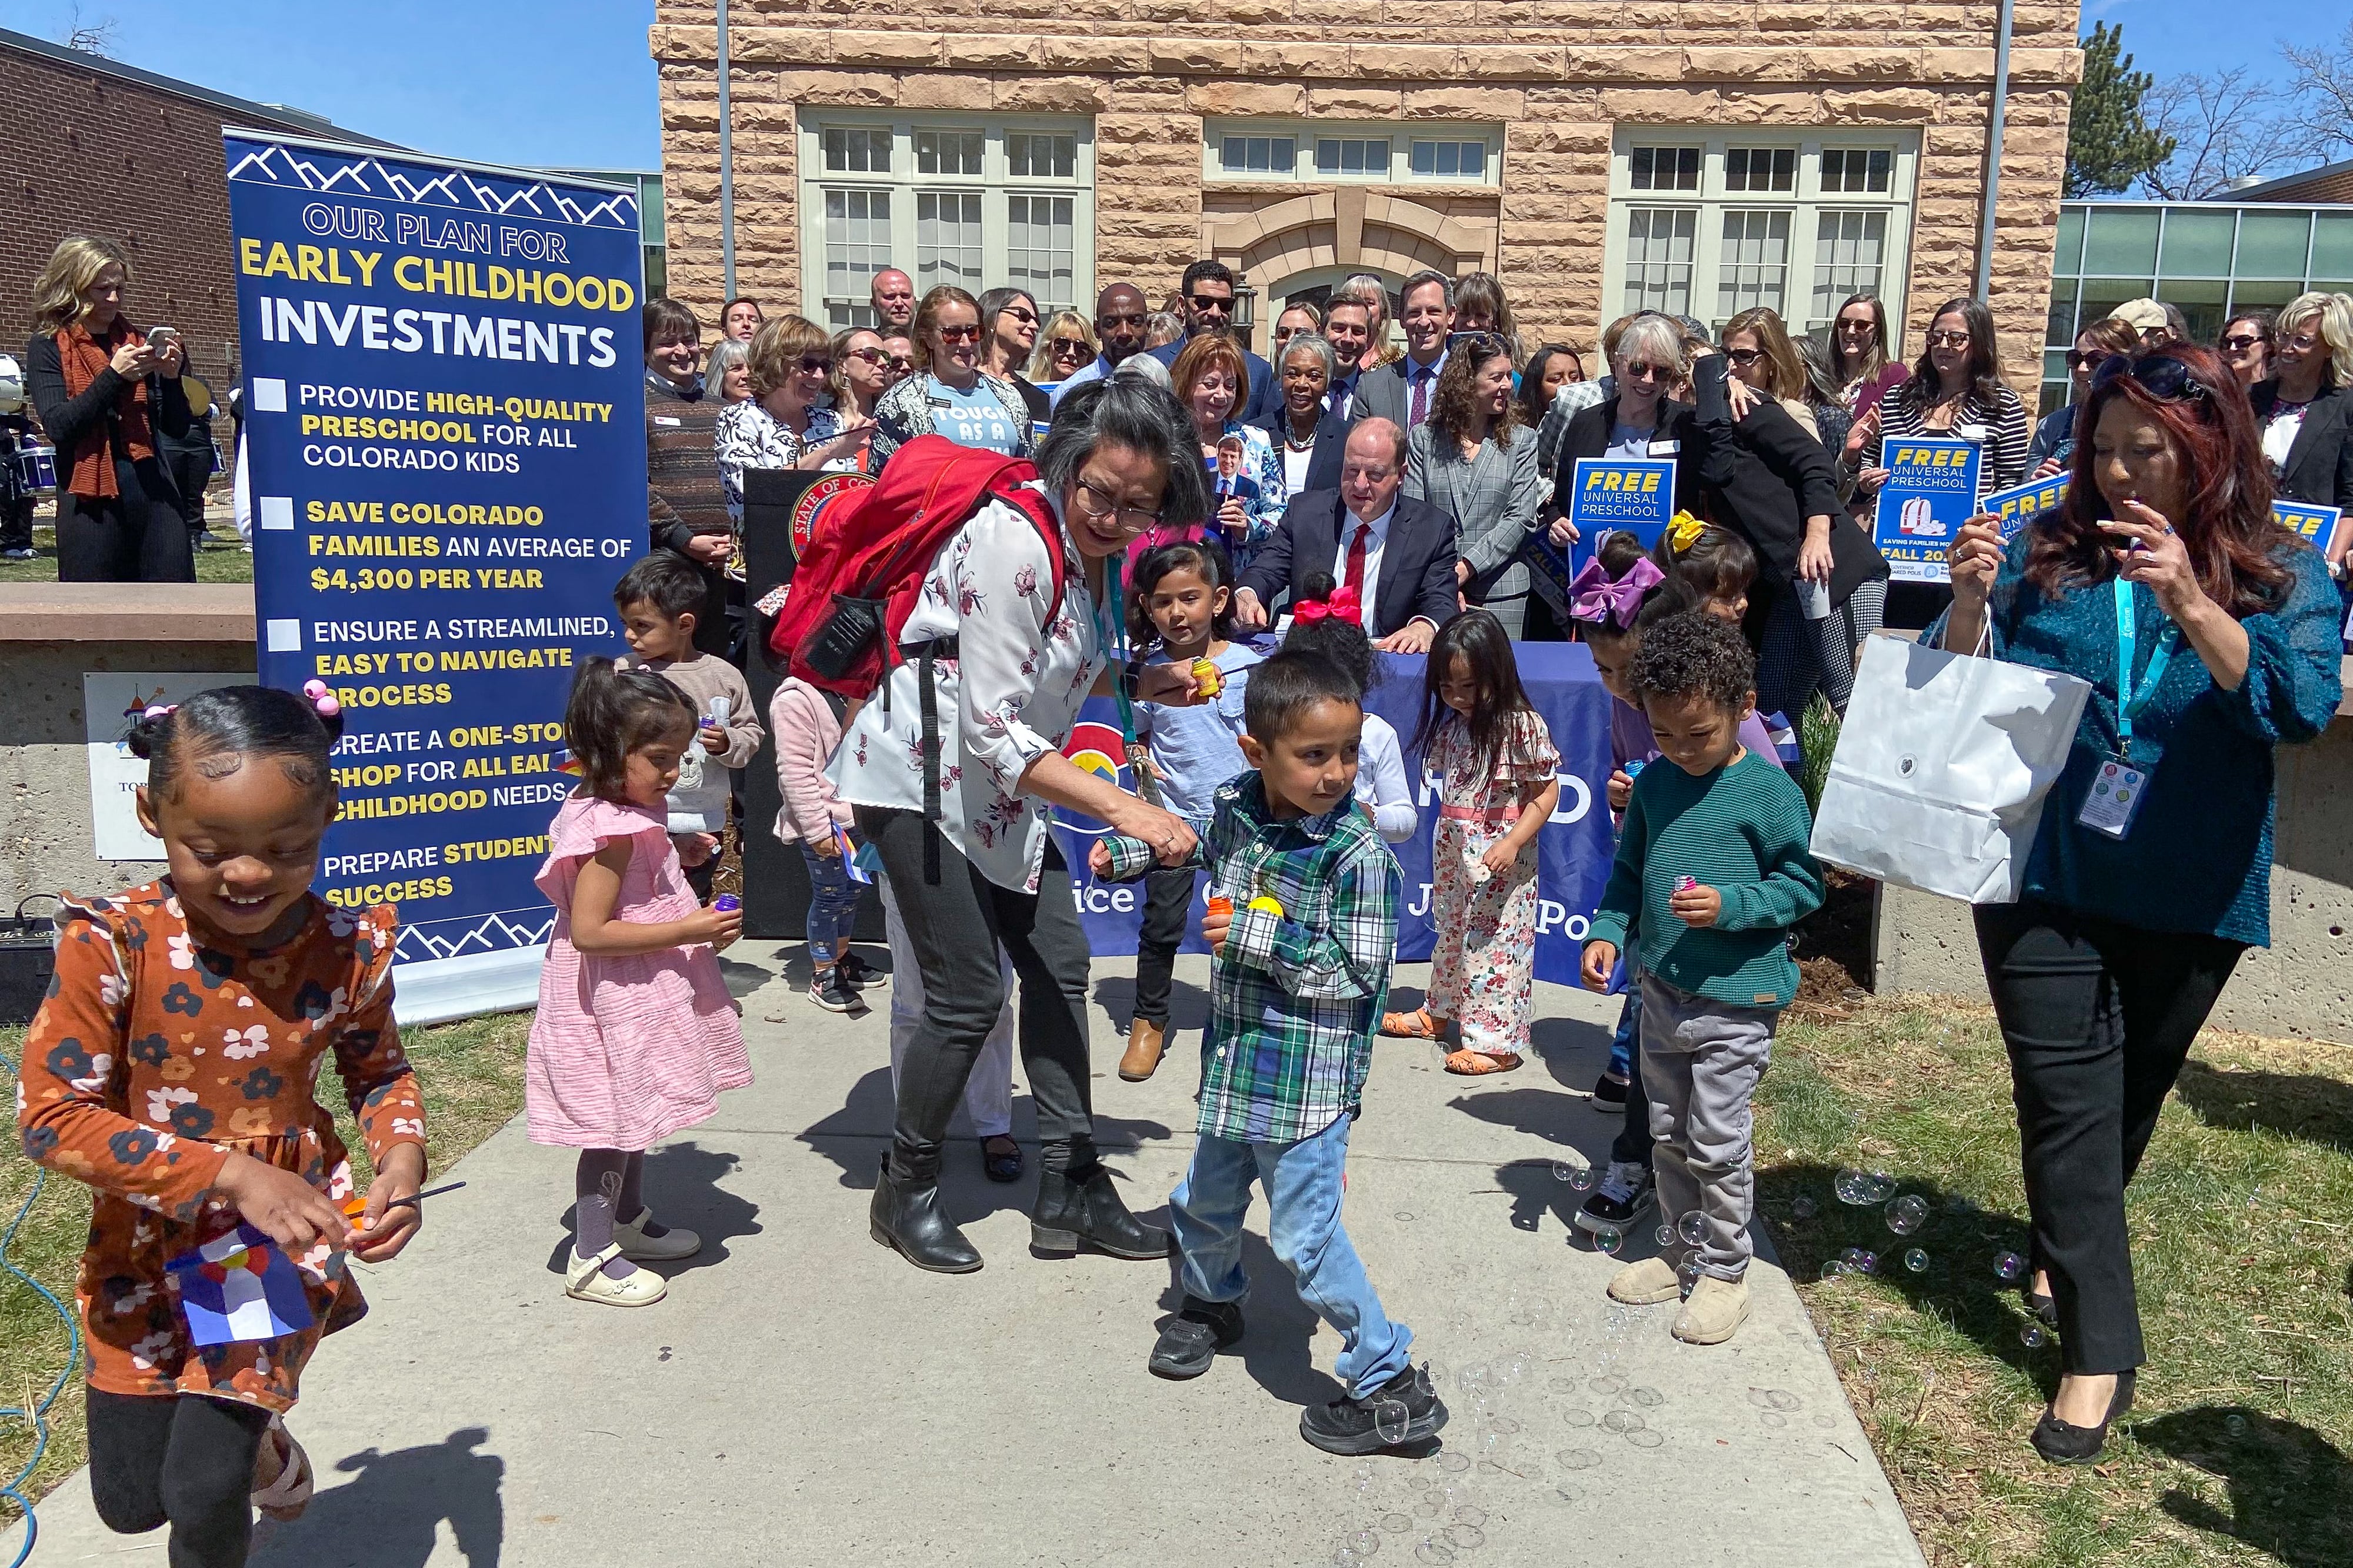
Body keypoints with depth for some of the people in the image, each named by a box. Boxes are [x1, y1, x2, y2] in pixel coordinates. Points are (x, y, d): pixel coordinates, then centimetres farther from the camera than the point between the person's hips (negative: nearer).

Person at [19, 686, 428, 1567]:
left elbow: (379, 1072, 3)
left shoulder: (348, 951, -15)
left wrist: (401, 1161, -17)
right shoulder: (114, 946, -22)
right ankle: (257, 1437, 46)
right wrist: (230, 1174, -27)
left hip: (287, 1238, 0)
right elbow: (50, 1116, -20)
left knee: (204, 1491, -2)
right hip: (146, 1245, 1)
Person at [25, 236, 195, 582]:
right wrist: (113, 375, -16)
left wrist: (171, 378, -7)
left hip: (155, 492, 3)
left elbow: (177, 429, 10)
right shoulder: (48, 348, 5)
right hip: (91, 501, -3)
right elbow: (59, 426, -10)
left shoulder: (138, 343, 13)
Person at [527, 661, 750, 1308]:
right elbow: (589, 931, -29)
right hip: (616, 1003, -10)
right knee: (615, 1123, 1)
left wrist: (679, 856, 5)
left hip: (639, 994, 10)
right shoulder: (612, 830, -25)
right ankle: (592, 1259, 14)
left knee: (636, 1111, 23)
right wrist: (688, 930, -28)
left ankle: (629, 1221, 40)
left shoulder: (628, 815, 6)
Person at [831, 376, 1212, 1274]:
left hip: (1003, 784, 9)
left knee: (1059, 966, 6)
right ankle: (906, 1192, 15)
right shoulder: (1015, 541, -27)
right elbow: (993, 732, -29)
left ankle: (1069, 1188, 16)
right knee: (968, 994, -7)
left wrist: (1137, 687, -1)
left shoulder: (1095, 545, 1)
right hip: (921, 774, -9)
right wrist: (1124, 810, -35)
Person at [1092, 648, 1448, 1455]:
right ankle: (1212, 1303, 55)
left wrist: (1259, 936, -24)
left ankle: (1392, 1386, 14)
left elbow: (1358, 973, -21)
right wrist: (1130, 852, 26)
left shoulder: (1358, 853, -22)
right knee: (1205, 1199, 25)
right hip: (1235, 1057, 7)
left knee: (1306, 1236, -2)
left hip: (1307, 1078, -7)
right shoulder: (1234, 804, -3)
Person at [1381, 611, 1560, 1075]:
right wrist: (1447, 838, 8)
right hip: (1453, 848, 7)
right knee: (1451, 930, 20)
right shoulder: (1451, 725, 5)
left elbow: (1546, 793, -14)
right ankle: (1440, 1012, 37)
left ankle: (1497, 1041, 4)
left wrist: (1512, 842, -23)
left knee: (1495, 941, -3)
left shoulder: (1523, 726, -16)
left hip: (1501, 855, -7)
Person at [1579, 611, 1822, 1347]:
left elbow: (1803, 885, -9)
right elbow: (1630, 869, 14)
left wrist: (1730, 906, -22)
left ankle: (1724, 1270, 20)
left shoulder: (1769, 790, -12)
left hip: (1736, 999, -6)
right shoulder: (1654, 783, 4)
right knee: (1668, 1132, 17)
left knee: (1718, 1141, 2)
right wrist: (1607, 931, 0)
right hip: (1662, 989, 6)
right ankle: (1684, 1249, 34)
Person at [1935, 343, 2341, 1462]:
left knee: (2130, 1094, 18)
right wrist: (1970, 600, -20)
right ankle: (2098, 1346, 7)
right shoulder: (2049, 550, -2)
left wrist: (2191, 603, -32)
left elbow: (2300, 706, -19)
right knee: (2069, 1098, -3)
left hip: (2189, 896, 1)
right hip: (2045, 877, -1)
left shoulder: (2282, 574, -3)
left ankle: (2063, 1250, 44)